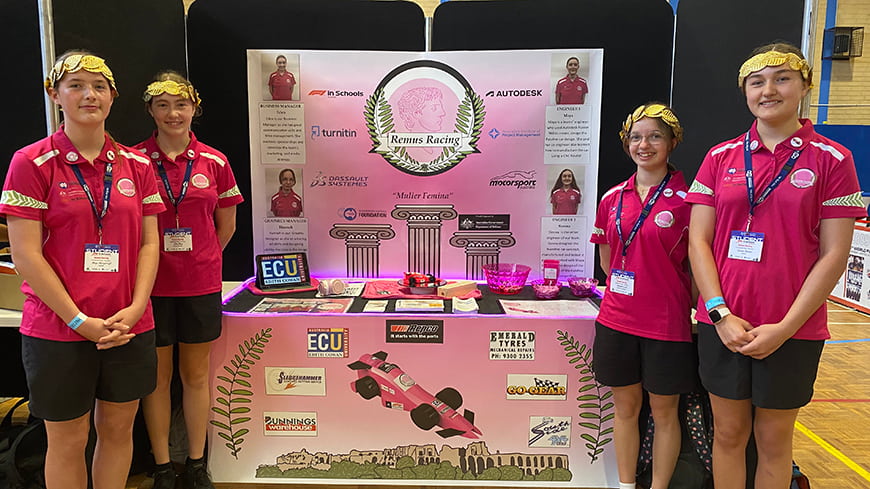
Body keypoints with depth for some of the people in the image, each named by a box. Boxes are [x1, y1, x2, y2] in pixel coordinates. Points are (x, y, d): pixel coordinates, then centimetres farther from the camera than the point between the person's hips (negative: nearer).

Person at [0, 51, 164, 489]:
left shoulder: (136, 165, 5)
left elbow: (149, 242, 5)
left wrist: (135, 309, -8)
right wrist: (79, 320, -13)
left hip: (129, 328, 3)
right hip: (58, 330, -3)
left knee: (118, 429, 16)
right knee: (68, 440, 11)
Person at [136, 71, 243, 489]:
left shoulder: (214, 162, 1)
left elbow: (226, 225, 10)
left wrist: (197, 262, 11)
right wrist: (151, 262, 1)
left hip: (201, 285, 2)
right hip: (151, 285, -1)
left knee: (196, 375, 12)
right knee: (157, 376, 10)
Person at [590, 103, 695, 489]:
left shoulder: (685, 198, -8)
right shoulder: (612, 199, 5)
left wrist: (697, 313, -6)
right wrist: (632, 290, 7)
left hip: (667, 324, -4)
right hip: (617, 319, 4)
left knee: (664, 412, 11)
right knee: (625, 406, 15)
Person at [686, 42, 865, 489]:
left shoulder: (831, 160, -2)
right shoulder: (720, 157, 4)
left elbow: (834, 254, -6)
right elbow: (698, 240, 1)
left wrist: (785, 328, -12)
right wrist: (720, 313, -9)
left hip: (792, 330, -2)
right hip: (722, 324, 2)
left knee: (774, 438, 12)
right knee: (728, 433, 13)